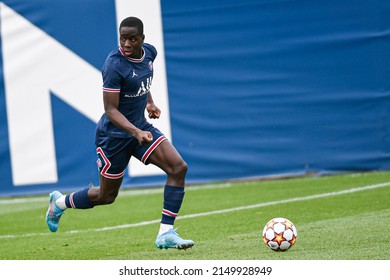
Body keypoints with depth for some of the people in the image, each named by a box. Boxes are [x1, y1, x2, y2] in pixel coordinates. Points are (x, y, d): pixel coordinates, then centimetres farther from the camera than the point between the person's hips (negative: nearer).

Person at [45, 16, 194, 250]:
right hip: (114, 134, -6)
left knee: (179, 167, -14)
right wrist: (136, 132, -36)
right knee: (106, 196, 8)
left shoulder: (149, 52, -2)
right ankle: (60, 202, 37)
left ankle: (166, 234, -12)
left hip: (141, 127, 7)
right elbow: (111, 110, -24)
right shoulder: (114, 65, -25)